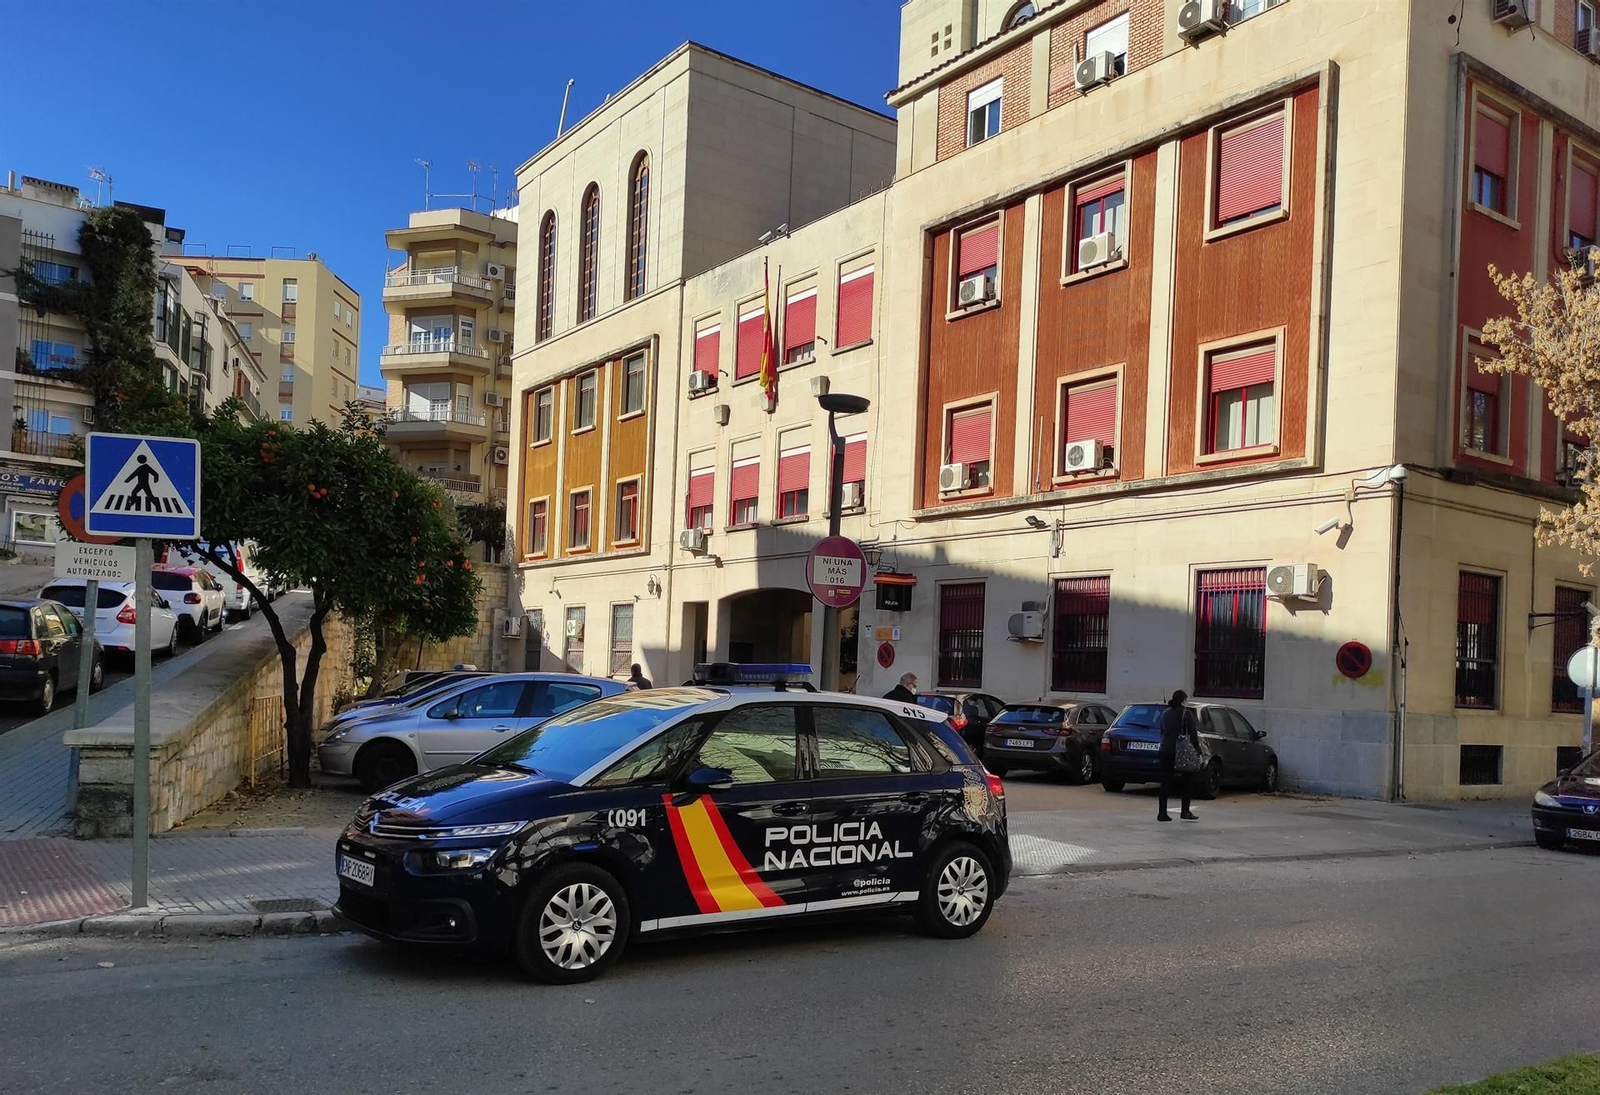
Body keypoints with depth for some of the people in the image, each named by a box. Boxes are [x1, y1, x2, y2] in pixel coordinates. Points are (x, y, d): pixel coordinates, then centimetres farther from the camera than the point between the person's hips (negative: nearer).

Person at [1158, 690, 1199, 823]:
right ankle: (1185, 811, 6)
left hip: (1165, 751, 5)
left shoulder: (1165, 713, 11)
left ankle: (1162, 813, 1)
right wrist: (1197, 748, -3)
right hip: (1181, 751, -5)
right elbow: (1192, 733, -10)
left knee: (1165, 782, 5)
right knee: (1185, 782, 8)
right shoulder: (1185, 713, -8)